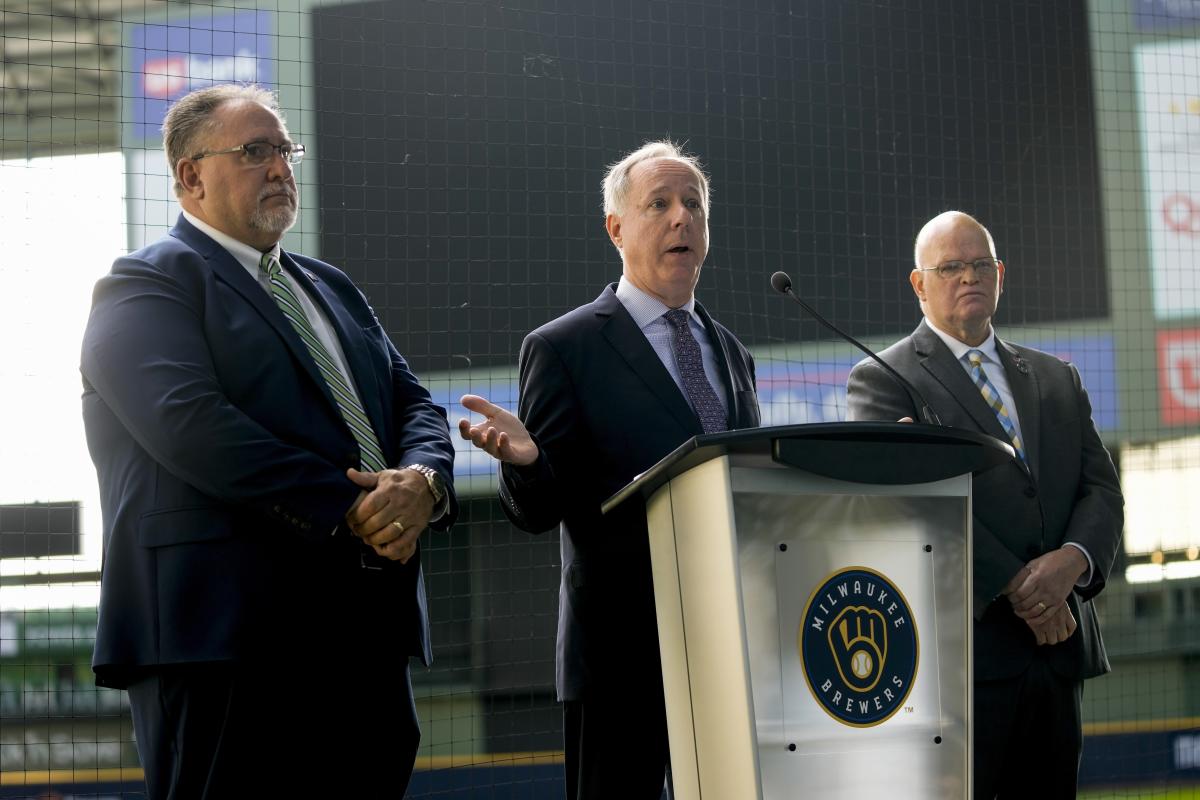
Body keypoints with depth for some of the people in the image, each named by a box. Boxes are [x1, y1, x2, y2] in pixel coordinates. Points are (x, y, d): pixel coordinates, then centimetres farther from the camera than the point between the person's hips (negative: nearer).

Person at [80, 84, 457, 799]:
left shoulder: (332, 289, 25)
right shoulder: (146, 285, -1)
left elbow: (415, 405, 17)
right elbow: (192, 425, -16)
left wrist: (421, 479, -7)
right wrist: (348, 511, -18)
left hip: (368, 633, 7)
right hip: (226, 631, -7)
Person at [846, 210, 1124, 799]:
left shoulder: (1056, 379, 20)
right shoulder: (882, 380, 2)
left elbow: (1101, 490, 11)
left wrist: (1072, 560, -11)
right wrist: (1015, 587, -17)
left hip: (1057, 644, 6)